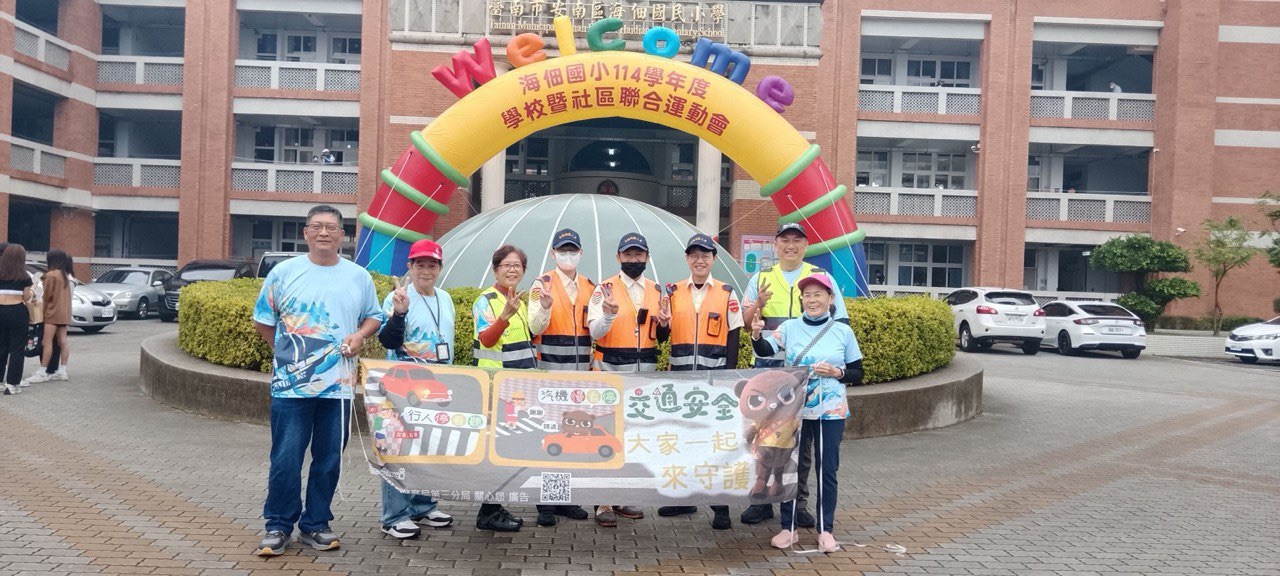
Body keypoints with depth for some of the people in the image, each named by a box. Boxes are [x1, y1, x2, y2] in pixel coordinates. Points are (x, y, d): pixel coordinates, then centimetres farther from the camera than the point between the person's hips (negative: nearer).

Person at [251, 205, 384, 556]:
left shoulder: (359, 276, 7)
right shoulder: (284, 272, 2)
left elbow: (374, 316, 16)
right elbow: (263, 321, 9)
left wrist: (360, 334, -4)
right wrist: (286, 351, 4)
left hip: (338, 385, 2)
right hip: (290, 384, -2)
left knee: (329, 459, 8)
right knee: (286, 459, 0)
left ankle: (316, 525, 22)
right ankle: (279, 526, 16)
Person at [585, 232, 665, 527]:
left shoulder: (657, 291, 10)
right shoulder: (605, 289, -4)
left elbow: (661, 337, 14)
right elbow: (595, 332, -12)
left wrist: (664, 324, -8)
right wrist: (608, 315, -32)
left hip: (644, 373, 5)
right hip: (611, 373, -5)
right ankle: (604, 502, 1)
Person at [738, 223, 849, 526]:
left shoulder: (820, 277, 8)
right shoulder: (761, 278, 11)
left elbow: (838, 322, 7)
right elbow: (745, 323, 7)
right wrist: (758, 305, -12)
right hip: (767, 365, 1)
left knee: (800, 437, 5)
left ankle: (798, 502, 15)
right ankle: (762, 499, 13)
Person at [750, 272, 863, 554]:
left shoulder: (843, 332, 1)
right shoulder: (790, 328, 0)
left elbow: (857, 374, 5)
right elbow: (765, 350, -17)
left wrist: (836, 372, -14)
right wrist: (756, 335, -37)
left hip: (831, 412, 0)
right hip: (794, 410, 1)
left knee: (827, 470, 5)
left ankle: (825, 530, 17)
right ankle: (788, 528, 19)